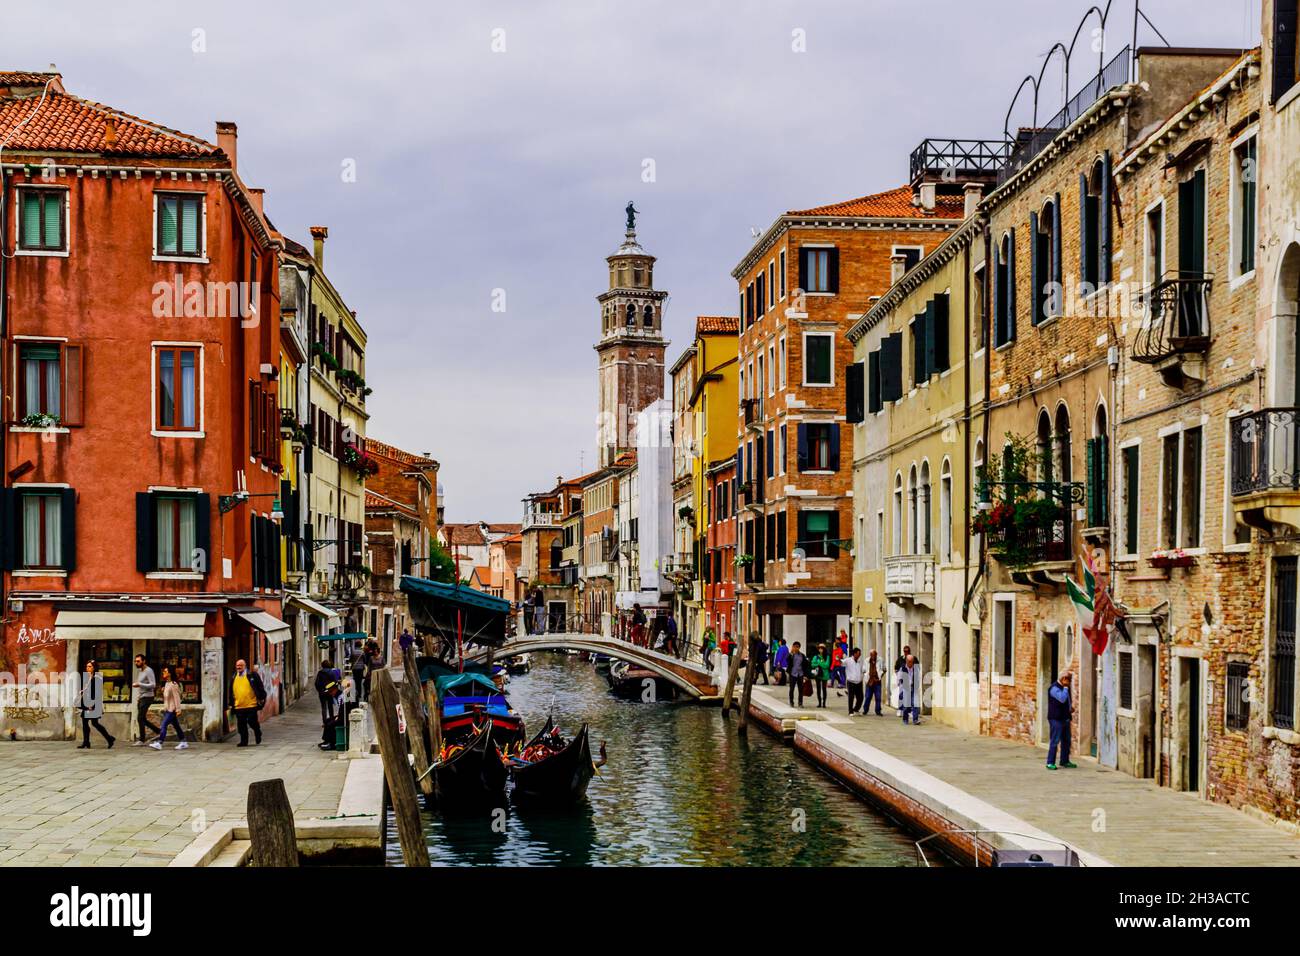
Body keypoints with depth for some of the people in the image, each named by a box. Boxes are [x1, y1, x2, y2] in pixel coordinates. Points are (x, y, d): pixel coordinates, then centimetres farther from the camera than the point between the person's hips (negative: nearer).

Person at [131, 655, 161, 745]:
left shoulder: (149, 671, -12)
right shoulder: (141, 671, 16)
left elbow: (153, 685, -20)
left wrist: (139, 684, -23)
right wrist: (139, 696, 18)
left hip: (147, 697, -9)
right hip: (142, 697, 9)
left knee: (140, 718, -10)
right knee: (142, 719, 10)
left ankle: (142, 740, -5)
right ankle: (158, 731, 20)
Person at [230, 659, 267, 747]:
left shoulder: (252, 675, -2)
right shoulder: (233, 678, 12)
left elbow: (260, 687, -1)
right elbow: (231, 692, 20)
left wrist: (262, 698, -4)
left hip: (251, 704, -4)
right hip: (239, 706, 4)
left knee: (252, 722, 0)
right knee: (242, 725, 4)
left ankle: (258, 735, 27)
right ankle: (243, 741, 11)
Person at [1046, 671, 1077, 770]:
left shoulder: (1065, 687, 16)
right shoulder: (1054, 688, -13)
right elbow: (1062, 698, -27)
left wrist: (1071, 707, 10)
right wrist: (1065, 688, -16)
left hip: (1065, 718, 9)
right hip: (1056, 719, -9)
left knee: (1066, 741, 13)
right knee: (1055, 741, -8)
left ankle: (1065, 761, 22)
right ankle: (1050, 763, -5)